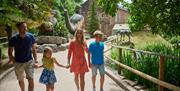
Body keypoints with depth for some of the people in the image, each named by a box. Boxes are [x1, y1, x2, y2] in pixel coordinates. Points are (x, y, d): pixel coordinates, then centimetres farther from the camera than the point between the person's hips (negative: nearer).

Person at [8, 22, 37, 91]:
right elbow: (10, 52, -4)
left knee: (31, 80, -11)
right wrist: (12, 58, -17)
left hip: (29, 61, 0)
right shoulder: (13, 39, -15)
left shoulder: (30, 36, -10)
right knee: (20, 80, 17)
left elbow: (34, 49, 0)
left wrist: (35, 60, -5)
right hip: (18, 63, 0)